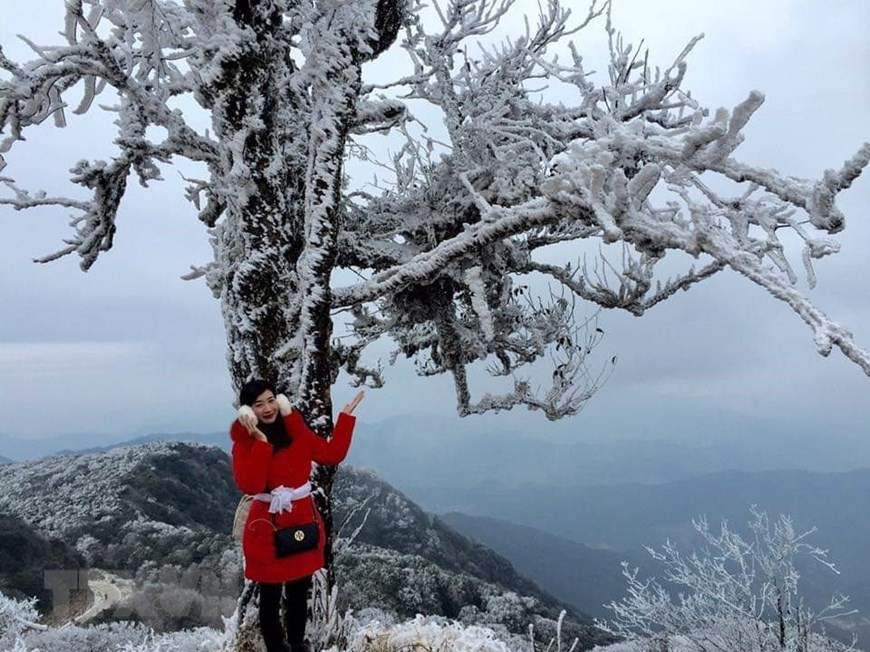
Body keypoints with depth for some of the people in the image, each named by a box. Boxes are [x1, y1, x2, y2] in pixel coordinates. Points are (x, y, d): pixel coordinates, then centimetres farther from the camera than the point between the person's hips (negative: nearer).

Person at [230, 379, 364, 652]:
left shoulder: (296, 430, 2)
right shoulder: (244, 442, -12)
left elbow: (332, 454, 7)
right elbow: (250, 485, -25)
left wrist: (346, 416, 6)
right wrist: (261, 440, -28)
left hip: (303, 521, 5)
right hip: (267, 527, -4)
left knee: (299, 593, 18)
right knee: (270, 596, 8)